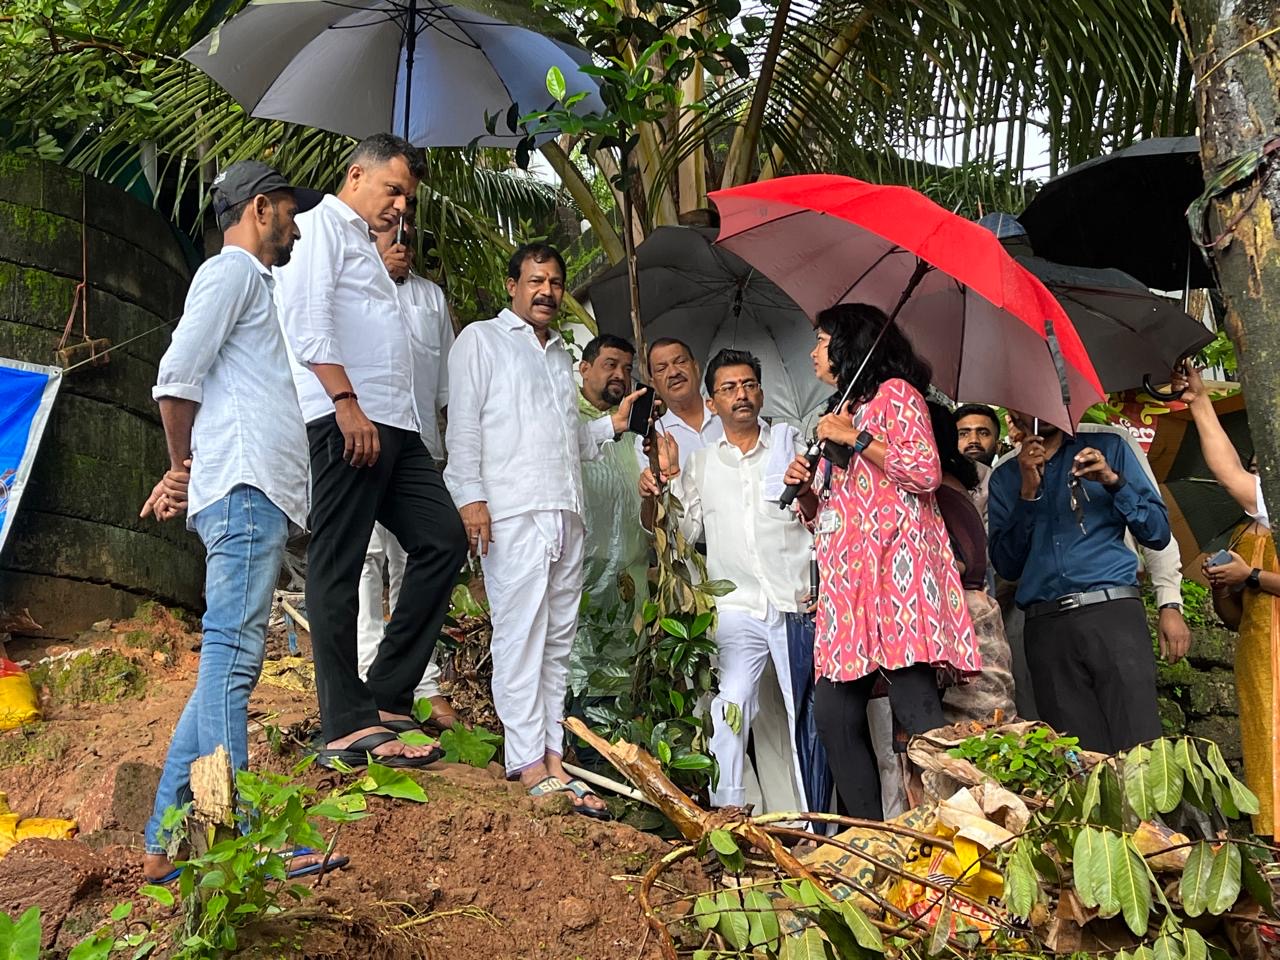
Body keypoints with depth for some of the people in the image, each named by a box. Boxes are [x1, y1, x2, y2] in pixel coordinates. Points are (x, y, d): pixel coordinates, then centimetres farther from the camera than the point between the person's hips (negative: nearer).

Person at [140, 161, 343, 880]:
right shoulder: (231, 271, 2)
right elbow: (177, 380, -10)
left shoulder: (253, 283, 32)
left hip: (262, 497, 10)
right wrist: (187, 467, 3)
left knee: (231, 661, 6)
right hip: (246, 486, -10)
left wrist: (187, 475, 12)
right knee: (233, 659, -14)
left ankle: (167, 842, 8)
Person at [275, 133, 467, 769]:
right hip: (346, 420, -9)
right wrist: (346, 402, -21)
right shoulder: (321, 225, 3)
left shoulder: (365, 247, 30)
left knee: (443, 540, 3)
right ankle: (350, 728, -5)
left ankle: (386, 695, 8)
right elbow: (307, 319, -13)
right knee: (337, 567, -7)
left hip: (395, 425, 10)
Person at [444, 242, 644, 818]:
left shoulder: (561, 355, 27)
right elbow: (463, 424, -3)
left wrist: (612, 425, 12)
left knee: (559, 640, 6)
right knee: (519, 634, -9)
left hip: (565, 514, 7)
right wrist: (470, 496, -13)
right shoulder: (481, 339, 8)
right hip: (512, 512, -7)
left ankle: (552, 753, 11)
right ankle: (529, 763, -7)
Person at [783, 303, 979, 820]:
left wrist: (856, 438, -8)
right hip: (846, 577, 8)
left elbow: (926, 471, -10)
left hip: (894, 564, -8)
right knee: (834, 713, 0)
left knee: (917, 709, -16)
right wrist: (805, 491, 8)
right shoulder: (842, 413, 28)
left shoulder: (895, 393, 5)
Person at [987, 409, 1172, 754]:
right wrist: (1028, 493, 0)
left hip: (1113, 612, -1)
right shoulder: (1004, 477, 18)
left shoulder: (1108, 448, 15)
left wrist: (1113, 482, -4)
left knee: (1138, 749, -11)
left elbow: (1158, 532, 10)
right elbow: (1007, 566, 7)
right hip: (1046, 626, 1)